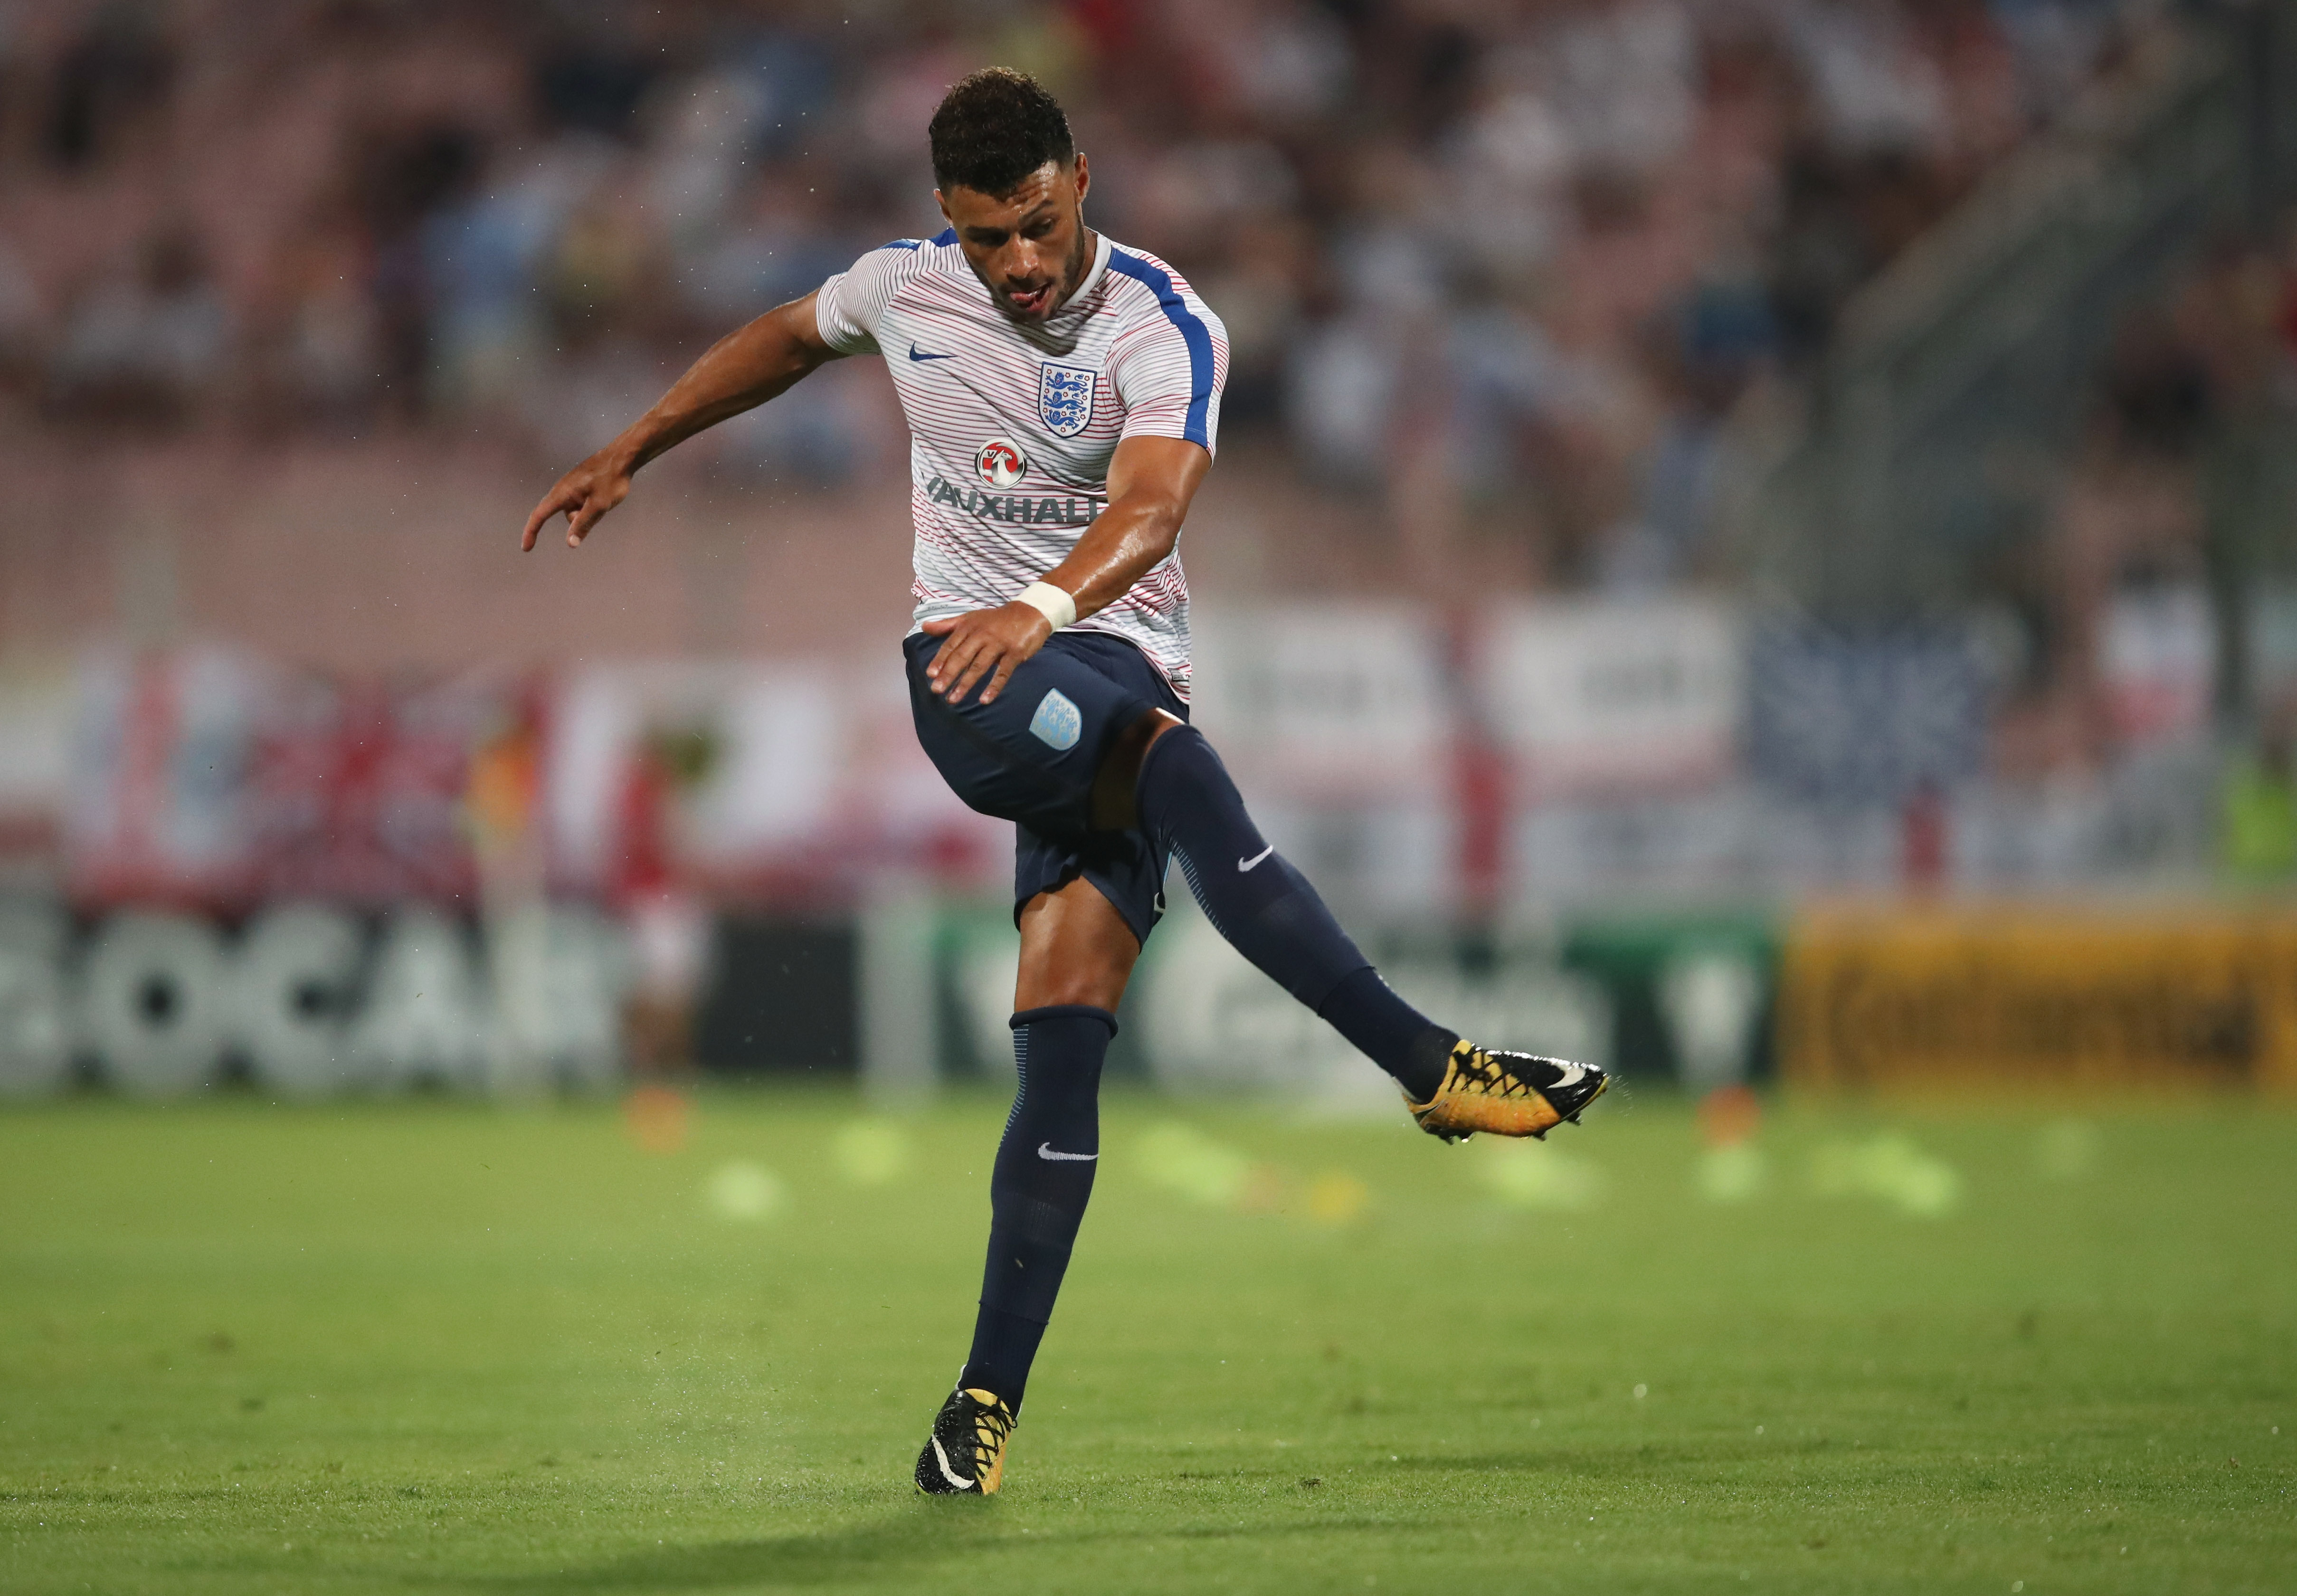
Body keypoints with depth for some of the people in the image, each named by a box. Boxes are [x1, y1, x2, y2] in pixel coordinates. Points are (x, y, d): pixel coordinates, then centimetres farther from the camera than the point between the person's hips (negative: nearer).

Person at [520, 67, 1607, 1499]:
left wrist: (1047, 606, -48)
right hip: (966, 674, 1)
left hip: (1115, 667, -1)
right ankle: (1432, 1067, -32)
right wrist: (630, 455, 29)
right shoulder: (900, 286, 2)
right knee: (1185, 773, -32)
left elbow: (1153, 506, -29)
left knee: (1067, 1032, -13)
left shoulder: (1165, 329, -11)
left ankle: (989, 1399, -8)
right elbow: (786, 340, 26)